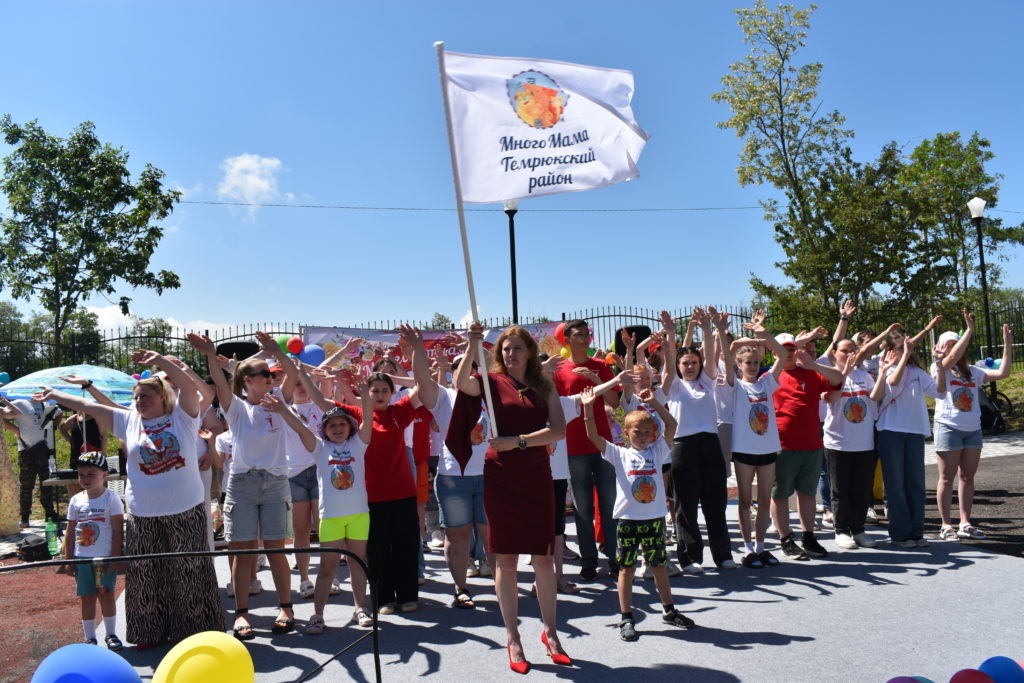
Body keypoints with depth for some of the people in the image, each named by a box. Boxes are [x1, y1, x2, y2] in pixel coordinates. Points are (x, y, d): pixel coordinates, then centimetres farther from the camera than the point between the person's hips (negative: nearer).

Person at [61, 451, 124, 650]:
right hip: (82, 558, 4)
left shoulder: (111, 499, -8)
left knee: (106, 592, -1)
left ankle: (111, 634, 14)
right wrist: (68, 559, 6)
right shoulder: (76, 500, 4)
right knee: (87, 596, 9)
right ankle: (90, 638, 19)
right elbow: (70, 532, 9)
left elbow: (118, 530, -9)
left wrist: (115, 557, -12)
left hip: (105, 557, -4)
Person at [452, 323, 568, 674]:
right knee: (506, 557, 4)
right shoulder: (492, 381, 2)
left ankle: (549, 631, 22)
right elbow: (460, 382, -19)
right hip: (501, 475, -2)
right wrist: (472, 346, -30)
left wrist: (518, 440, -14)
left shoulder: (544, 386, 7)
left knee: (543, 556, 6)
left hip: (537, 475, 2)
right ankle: (512, 637, 15)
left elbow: (559, 430, -5)